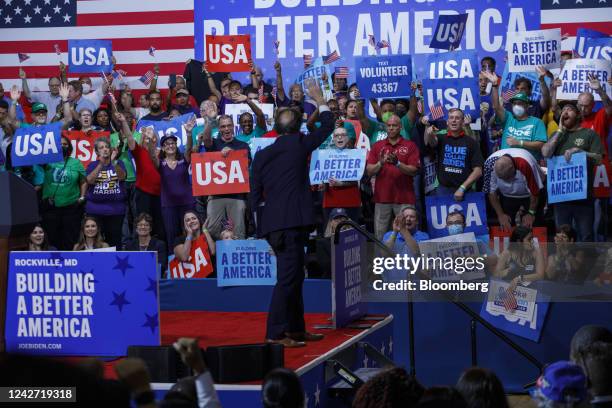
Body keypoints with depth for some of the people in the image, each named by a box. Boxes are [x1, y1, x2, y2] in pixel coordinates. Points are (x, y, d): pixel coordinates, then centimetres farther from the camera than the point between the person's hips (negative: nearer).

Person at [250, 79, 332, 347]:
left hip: (271, 222, 7)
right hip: (292, 221, -7)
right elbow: (327, 126, 12)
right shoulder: (299, 144, -2)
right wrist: (319, 99, 25)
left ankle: (296, 328, 22)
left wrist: (261, 226, 18)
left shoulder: (262, 155, 12)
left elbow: (255, 194, 12)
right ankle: (275, 333, -12)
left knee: (293, 276, 16)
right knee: (287, 277, -8)